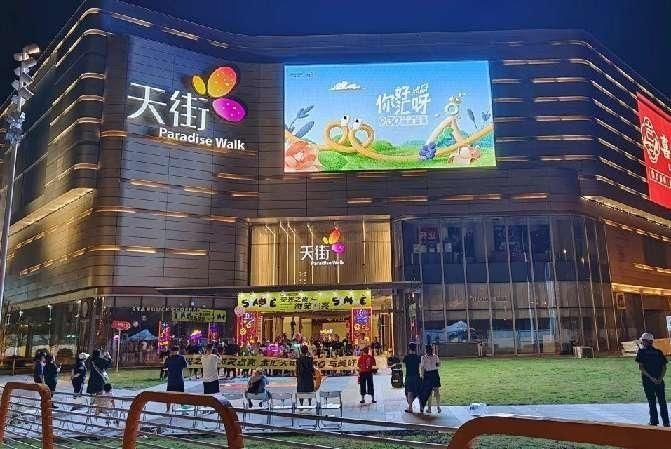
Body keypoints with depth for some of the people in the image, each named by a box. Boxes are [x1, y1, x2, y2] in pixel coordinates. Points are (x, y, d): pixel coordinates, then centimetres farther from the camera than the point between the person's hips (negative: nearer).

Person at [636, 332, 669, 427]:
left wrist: (650, 377, -12)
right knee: (662, 401, 9)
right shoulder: (659, 352, 7)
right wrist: (660, 378, -4)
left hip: (648, 380, -2)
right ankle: (666, 422, 9)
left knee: (652, 401, 6)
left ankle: (654, 421, 8)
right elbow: (664, 367, 1)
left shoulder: (641, 352, -2)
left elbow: (641, 367, -10)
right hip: (659, 380, 3)